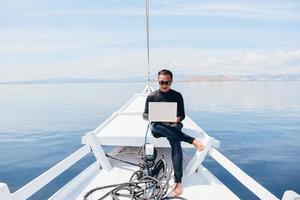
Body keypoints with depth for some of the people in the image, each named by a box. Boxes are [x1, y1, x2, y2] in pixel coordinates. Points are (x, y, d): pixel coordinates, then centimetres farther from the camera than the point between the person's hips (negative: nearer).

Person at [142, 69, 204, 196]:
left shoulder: (177, 96, 4)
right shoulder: (151, 97, 4)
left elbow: (182, 114, 6)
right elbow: (145, 115, 6)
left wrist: (178, 119, -18)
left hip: (173, 126, 0)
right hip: (157, 127, 0)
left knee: (175, 140, -35)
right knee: (154, 126, -37)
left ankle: (178, 181, -36)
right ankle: (192, 140, -33)